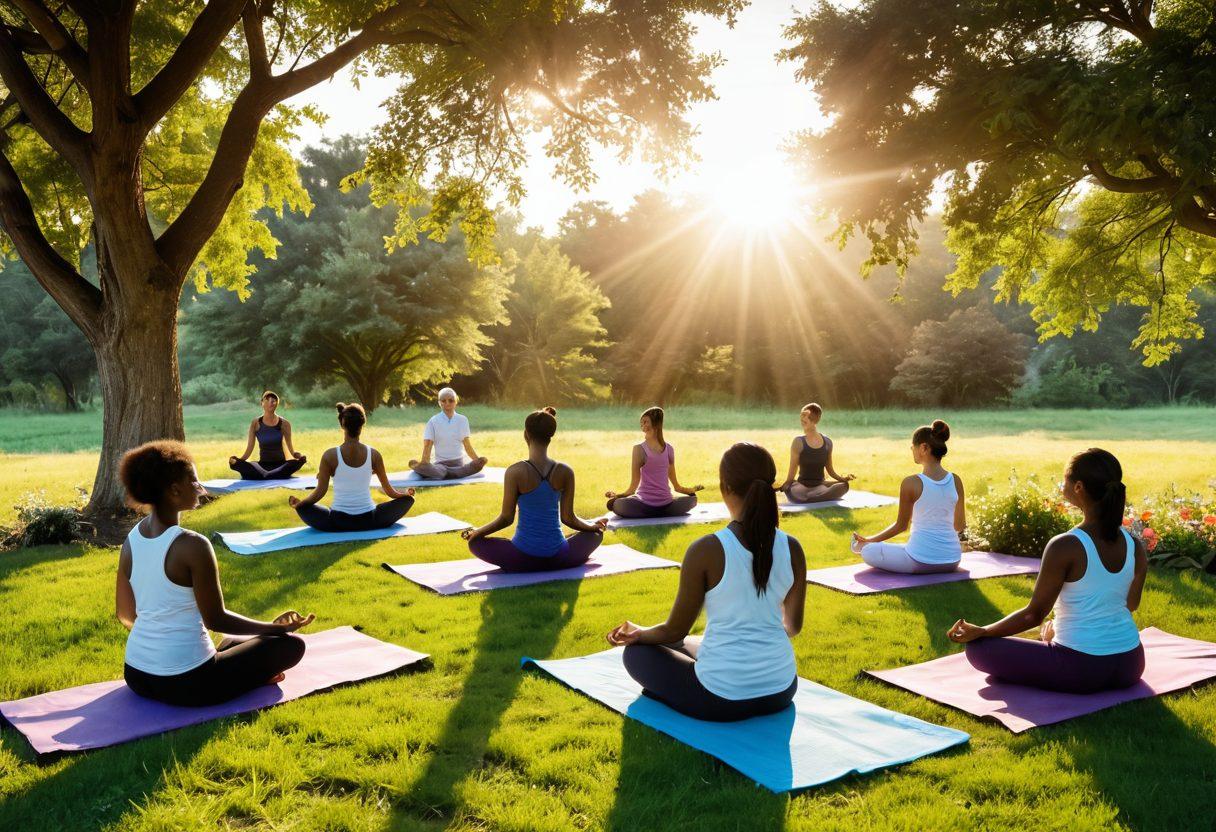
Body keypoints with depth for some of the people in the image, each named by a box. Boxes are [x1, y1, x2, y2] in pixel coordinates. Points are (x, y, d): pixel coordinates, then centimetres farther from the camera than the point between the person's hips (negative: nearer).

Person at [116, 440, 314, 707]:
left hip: (135, 675, 7)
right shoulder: (192, 545, -21)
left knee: (231, 642, 35)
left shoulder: (132, 539, 1)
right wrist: (275, 627, -3)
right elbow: (216, 619, -15)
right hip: (185, 684, -7)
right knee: (291, 645, 7)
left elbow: (125, 614, 11)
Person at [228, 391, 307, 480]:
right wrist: (238, 459, -16)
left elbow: (290, 449, 5)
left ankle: (264, 476, -45)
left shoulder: (284, 424, 3)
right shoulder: (256, 424, 3)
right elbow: (249, 449, 2)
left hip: (280, 463, 0)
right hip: (263, 464, 0)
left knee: (298, 461, -38)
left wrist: (296, 454, -18)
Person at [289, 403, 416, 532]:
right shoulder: (373, 454, -6)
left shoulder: (330, 456, -10)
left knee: (302, 507, 24)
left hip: (338, 522, 0)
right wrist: (405, 493, 24)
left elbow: (320, 491, -5)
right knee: (407, 499, 22)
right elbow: (389, 490, 4)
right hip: (369, 521, 0)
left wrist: (298, 503, 11)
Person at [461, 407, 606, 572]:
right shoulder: (565, 472, -7)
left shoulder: (515, 472, -14)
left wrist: (476, 532, 10)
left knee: (475, 542, 23)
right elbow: (568, 518, 0)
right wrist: (594, 525, 20)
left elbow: (506, 518, -7)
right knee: (596, 534, 30)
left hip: (523, 559, -2)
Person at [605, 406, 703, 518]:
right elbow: (677, 486, 9)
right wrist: (692, 489, 26)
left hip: (645, 505, -2)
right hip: (666, 507, 3)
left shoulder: (639, 449, -12)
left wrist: (617, 494, 6)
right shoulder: (669, 448, 0)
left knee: (612, 503, 16)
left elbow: (633, 487, -8)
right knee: (692, 498, 29)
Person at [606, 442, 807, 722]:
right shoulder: (792, 549, -5)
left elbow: (676, 630, -7)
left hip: (721, 700, -5)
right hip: (781, 693, 6)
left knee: (636, 652, 18)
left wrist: (638, 633, 14)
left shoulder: (705, 551, -18)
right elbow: (793, 626, 9)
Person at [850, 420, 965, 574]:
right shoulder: (956, 481, -2)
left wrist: (869, 540, 12)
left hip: (921, 561, -3)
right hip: (952, 561, 3)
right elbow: (960, 525, 10)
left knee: (867, 551, 16)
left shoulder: (911, 483, -14)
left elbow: (901, 525, -3)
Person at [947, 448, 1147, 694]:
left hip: (1082, 670, -5)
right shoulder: (1136, 547, -4)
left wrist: (979, 632, -4)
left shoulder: (1064, 547, -22)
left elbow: (1034, 614, -15)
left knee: (977, 648, 5)